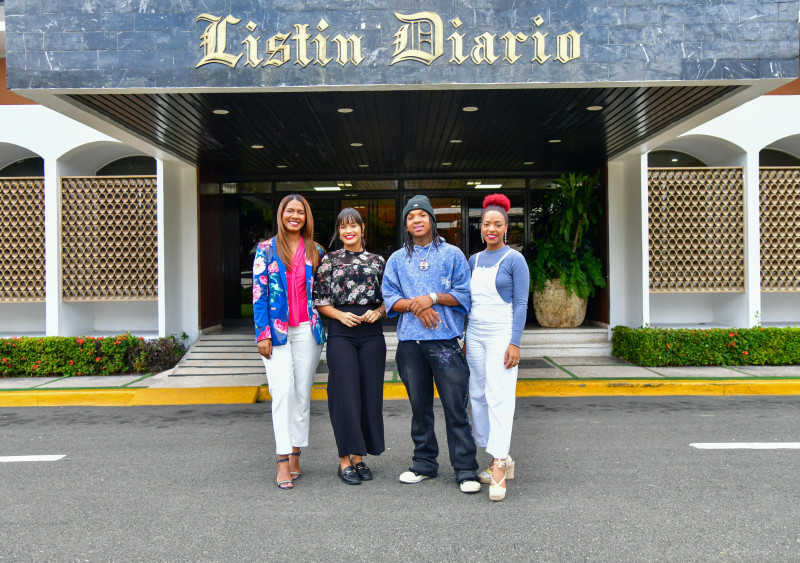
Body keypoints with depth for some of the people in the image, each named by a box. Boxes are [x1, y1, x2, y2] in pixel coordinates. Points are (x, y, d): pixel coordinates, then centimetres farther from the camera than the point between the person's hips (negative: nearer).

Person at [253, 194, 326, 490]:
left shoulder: (315, 251, 11)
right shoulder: (266, 249, 4)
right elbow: (259, 292, -1)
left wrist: (320, 323, 6)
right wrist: (263, 333, -8)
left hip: (307, 330, 3)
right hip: (276, 330, -2)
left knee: (302, 393, 6)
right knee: (283, 392, -9)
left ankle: (295, 453, 17)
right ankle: (283, 460, -4)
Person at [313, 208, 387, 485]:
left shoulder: (377, 261, 11)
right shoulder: (329, 260, 6)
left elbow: (388, 299, 14)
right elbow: (320, 301, 4)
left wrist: (377, 313, -6)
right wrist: (341, 315, -11)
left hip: (372, 332, 2)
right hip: (341, 334, -2)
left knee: (370, 392, 3)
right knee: (345, 393, -4)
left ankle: (359, 457, 16)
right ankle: (345, 460, 6)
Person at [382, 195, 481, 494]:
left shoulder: (452, 254, 7)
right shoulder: (397, 259, 14)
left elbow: (464, 295, 2)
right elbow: (390, 298, 8)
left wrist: (433, 298, -12)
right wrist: (415, 306, -10)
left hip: (445, 340, -3)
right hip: (410, 342, 3)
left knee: (455, 405, -4)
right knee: (419, 406, 11)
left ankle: (466, 469, 4)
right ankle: (424, 463, 24)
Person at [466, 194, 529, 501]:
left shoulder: (514, 260, -4)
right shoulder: (474, 260, 13)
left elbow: (521, 303, -7)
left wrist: (514, 343, -14)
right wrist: (465, 338, 15)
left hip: (501, 333, -6)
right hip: (475, 333, 6)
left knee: (498, 396, -12)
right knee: (478, 394, 5)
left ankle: (498, 468, -13)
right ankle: (503, 460, 16)